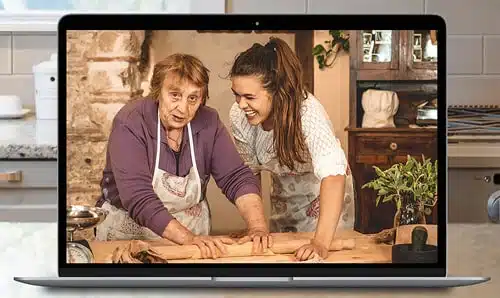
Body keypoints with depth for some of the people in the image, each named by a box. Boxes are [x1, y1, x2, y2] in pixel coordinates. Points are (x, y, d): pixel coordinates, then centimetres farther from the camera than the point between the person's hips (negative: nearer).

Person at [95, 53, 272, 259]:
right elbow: (138, 198, -25)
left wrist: (258, 227, -23)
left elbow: (237, 178, -7)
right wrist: (189, 238, -35)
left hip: (192, 228, 3)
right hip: (129, 231, -3)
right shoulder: (129, 123, -17)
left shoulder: (208, 123, -4)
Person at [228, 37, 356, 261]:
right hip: (283, 197, 5)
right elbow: (249, 171, -7)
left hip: (326, 194, -4)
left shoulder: (307, 111, -36)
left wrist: (321, 242, -58)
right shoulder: (238, 117, -21)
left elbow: (333, 174, -48)